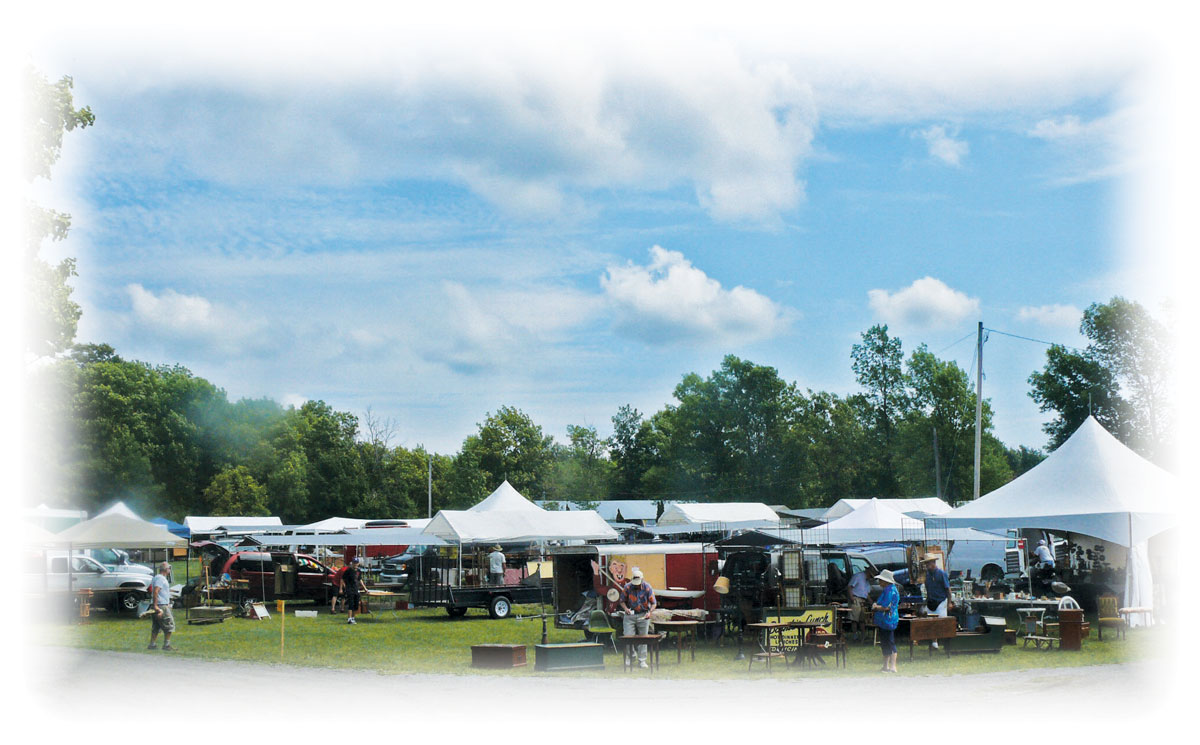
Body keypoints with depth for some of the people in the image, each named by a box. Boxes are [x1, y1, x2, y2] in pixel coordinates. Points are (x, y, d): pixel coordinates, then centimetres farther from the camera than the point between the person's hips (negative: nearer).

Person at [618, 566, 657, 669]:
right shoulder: (627, 587, -10)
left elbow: (654, 603, -5)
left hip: (643, 616, 0)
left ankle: (642, 661, 10)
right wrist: (625, 608, -19)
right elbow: (622, 601, 2)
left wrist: (649, 612, -23)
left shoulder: (647, 588, -11)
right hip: (630, 615, 0)